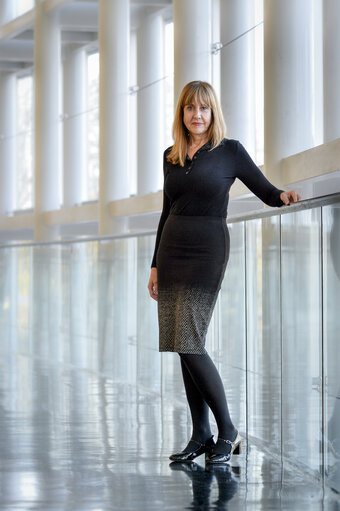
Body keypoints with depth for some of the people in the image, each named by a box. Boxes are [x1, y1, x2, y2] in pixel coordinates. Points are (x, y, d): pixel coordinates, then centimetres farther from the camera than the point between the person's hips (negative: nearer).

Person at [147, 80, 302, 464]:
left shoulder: (229, 151, -1)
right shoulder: (171, 156, 13)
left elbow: (266, 191, 1)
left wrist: (284, 197, -22)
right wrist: (155, 265, 15)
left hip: (207, 251, -5)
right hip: (171, 251, 5)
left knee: (189, 345, -14)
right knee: (183, 348, 3)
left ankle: (227, 432, -3)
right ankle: (201, 436, 10)